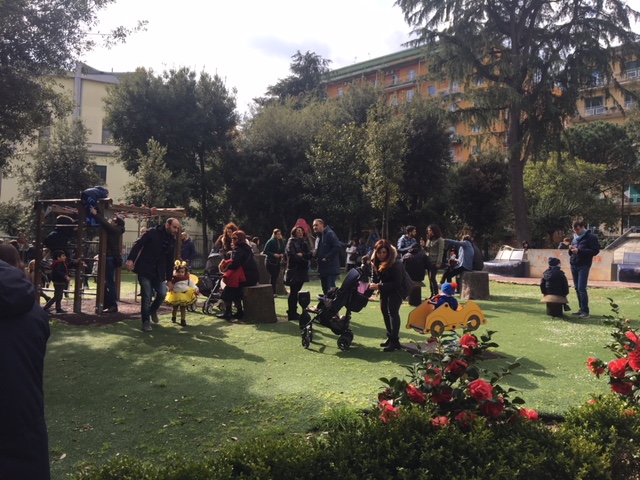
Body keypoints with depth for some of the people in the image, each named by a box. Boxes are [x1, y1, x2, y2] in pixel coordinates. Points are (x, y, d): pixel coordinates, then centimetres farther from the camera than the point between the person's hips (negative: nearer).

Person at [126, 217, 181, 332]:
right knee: (147, 297, -5)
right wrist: (131, 259, -26)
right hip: (145, 270, -5)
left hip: (159, 273, 5)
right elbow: (138, 245, -13)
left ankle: (153, 310, 27)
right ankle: (146, 322, 11)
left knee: (162, 293, -4)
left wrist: (169, 279, 14)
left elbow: (170, 261, 14)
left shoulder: (172, 241, 9)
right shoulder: (153, 233, -8)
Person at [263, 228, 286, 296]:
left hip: (278, 262, 5)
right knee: (273, 277, -10)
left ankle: (274, 292, 14)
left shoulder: (282, 242, 8)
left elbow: (284, 251, 16)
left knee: (275, 277, 7)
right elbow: (265, 251, -12)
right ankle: (273, 292, -4)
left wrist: (282, 254, -7)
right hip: (271, 262, -5)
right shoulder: (270, 241, -10)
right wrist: (273, 254, -20)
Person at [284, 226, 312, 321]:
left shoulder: (305, 242, 18)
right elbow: (292, 255, -17)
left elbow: (309, 255, 7)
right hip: (294, 270, -7)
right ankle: (291, 314, -3)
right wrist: (303, 259, -11)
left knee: (296, 292, 11)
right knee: (293, 292, -6)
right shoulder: (291, 241, -3)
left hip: (302, 270, 7)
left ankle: (293, 312, 19)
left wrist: (302, 254, -11)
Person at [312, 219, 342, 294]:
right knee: (325, 291, 13)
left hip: (331, 269, -9)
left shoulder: (330, 234, -10)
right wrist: (315, 253, 3)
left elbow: (338, 247, -20)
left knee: (331, 290, -11)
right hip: (322, 269, 9)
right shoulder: (318, 237, 18)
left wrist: (327, 257, -19)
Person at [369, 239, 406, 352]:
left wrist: (379, 286, -34)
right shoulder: (376, 262, -7)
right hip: (385, 289, 8)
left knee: (392, 311, -17)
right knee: (384, 310, 8)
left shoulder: (396, 264, -29)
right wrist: (373, 285, -17)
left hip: (397, 289, -8)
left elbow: (397, 283, -29)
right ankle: (390, 337, 20)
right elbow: (376, 278, 3)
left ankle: (395, 340, -18)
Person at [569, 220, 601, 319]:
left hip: (583, 266, -7)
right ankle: (581, 309, 16)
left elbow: (596, 251, -14)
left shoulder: (591, 237, -5)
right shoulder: (575, 237, 17)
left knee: (582, 288, -12)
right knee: (577, 288, 8)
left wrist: (579, 251, -20)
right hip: (573, 265, 7)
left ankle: (585, 311, -7)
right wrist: (571, 250, 1)